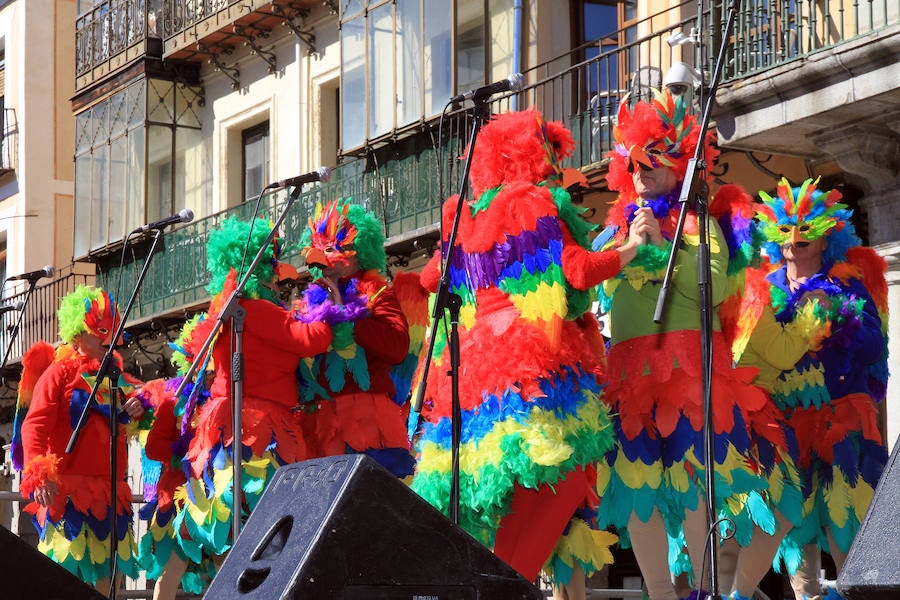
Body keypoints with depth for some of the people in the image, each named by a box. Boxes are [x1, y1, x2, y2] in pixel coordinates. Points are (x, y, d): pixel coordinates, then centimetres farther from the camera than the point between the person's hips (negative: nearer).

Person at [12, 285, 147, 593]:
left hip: (110, 491, 7)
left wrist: (137, 410, 3)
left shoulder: (116, 376, 18)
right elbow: (34, 425, -13)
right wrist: (38, 472, -28)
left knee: (106, 573, 8)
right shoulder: (60, 372, -2)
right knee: (67, 570, -11)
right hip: (67, 491, -7)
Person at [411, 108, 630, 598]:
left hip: (473, 355, 8)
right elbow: (578, 270, -9)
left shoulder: (464, 214, 17)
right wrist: (630, 249, 6)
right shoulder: (534, 202, -2)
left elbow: (431, 278, 27)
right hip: (536, 358, -7)